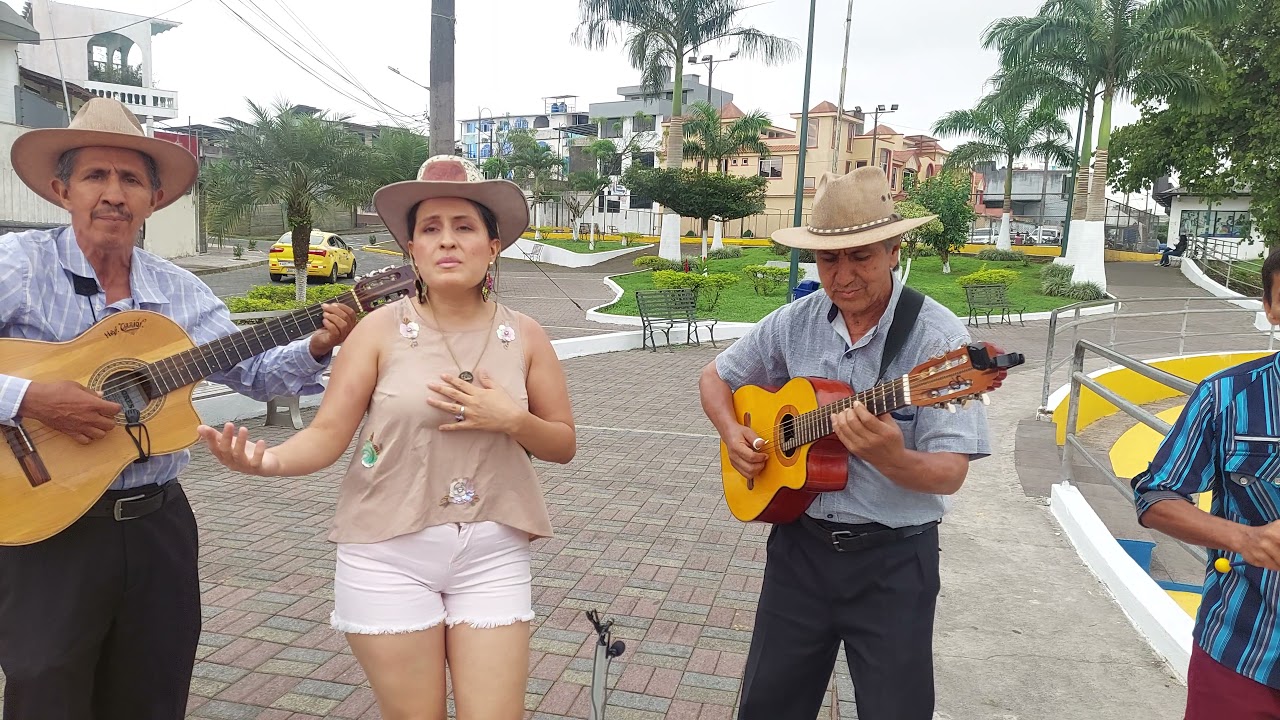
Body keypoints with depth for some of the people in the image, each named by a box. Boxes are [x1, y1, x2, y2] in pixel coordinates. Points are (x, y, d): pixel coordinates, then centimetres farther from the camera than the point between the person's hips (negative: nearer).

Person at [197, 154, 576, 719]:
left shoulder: (524, 335, 1)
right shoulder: (381, 329, -5)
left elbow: (564, 444, 6)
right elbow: (328, 434, -8)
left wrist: (510, 419, -13)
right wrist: (267, 461, -28)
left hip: (493, 553, 2)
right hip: (389, 552, -1)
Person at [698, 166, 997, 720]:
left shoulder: (937, 336, -15)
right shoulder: (794, 322, -2)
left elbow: (950, 474, -17)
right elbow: (716, 377, 12)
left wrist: (891, 457, -38)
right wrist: (732, 434, -7)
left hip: (893, 559, -3)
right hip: (799, 542, 4)